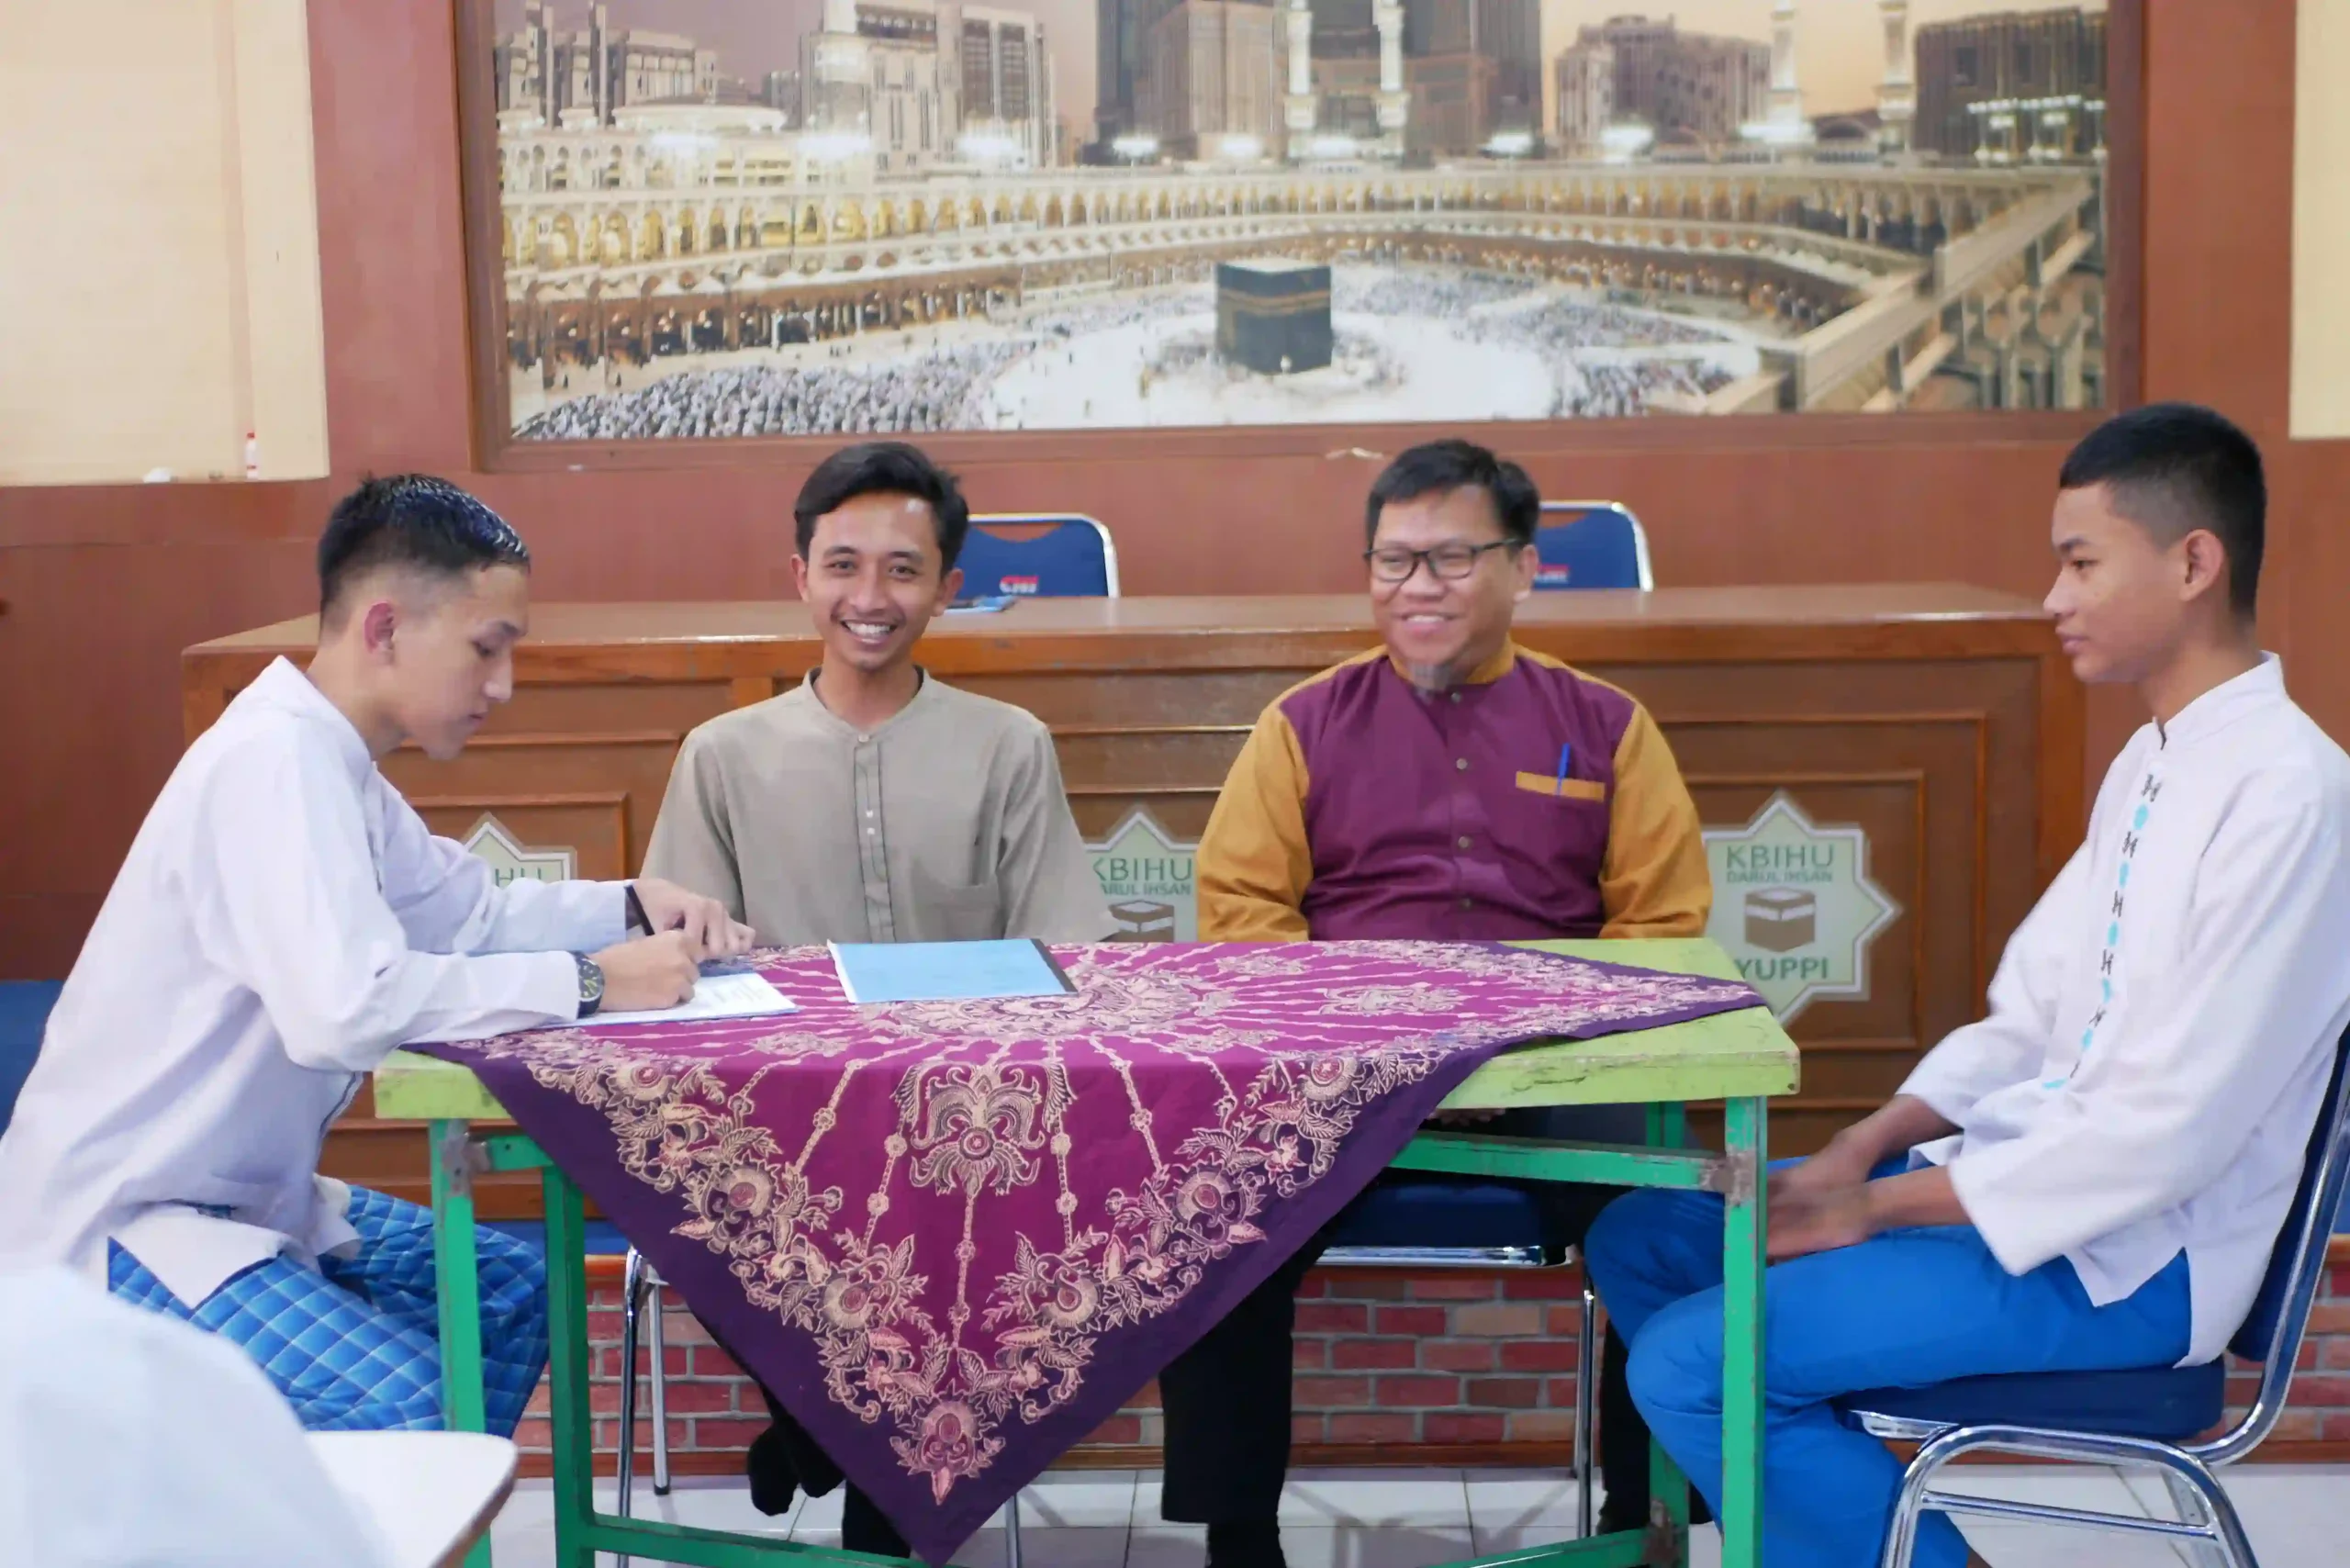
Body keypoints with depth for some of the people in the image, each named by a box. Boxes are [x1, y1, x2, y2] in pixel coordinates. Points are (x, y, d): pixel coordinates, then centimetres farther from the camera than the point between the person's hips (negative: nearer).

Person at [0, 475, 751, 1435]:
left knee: (512, 1289, 15)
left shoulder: (331, 764, 6)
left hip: (237, 1195, 10)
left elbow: (468, 912, 18)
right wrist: (588, 984, -28)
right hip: (111, 1228, -10)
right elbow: (343, 1006, -37)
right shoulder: (275, 760, -24)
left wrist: (631, 907, 1)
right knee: (401, 1405, -26)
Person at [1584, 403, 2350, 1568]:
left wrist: (1881, 1207, -17)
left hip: (2130, 1251, -9)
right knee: (1640, 1243, 8)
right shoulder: (2152, 764, 10)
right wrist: (1866, 1147, -2)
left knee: (1692, 1363, -19)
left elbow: (2176, 1127, -23)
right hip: (2026, 1175, 9)